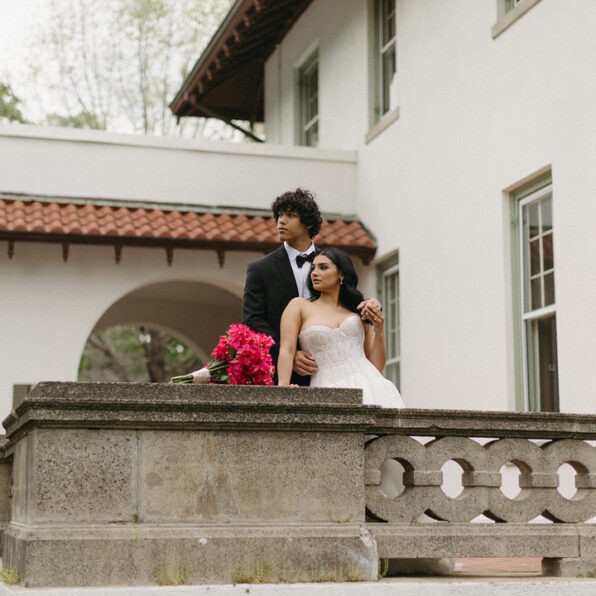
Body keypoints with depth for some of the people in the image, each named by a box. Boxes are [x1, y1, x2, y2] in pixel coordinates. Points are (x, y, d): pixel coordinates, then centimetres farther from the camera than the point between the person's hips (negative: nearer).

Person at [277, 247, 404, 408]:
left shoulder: (359, 314, 19)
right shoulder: (299, 306, 14)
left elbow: (376, 365, 17)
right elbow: (287, 350, 0)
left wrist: (379, 331, 3)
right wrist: (282, 391, -14)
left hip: (368, 387, 3)